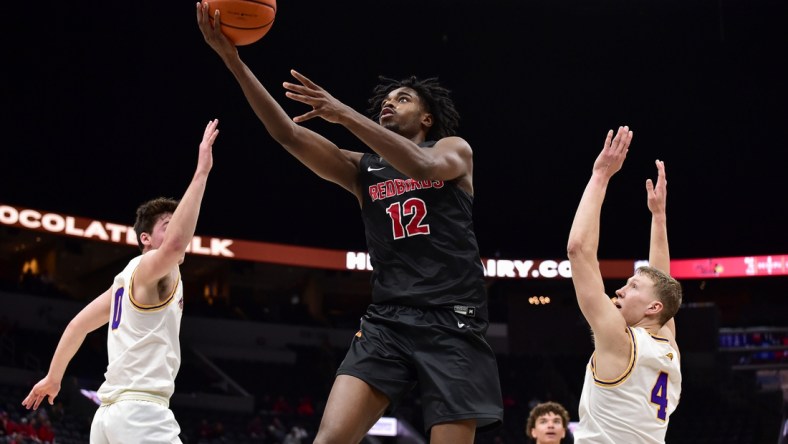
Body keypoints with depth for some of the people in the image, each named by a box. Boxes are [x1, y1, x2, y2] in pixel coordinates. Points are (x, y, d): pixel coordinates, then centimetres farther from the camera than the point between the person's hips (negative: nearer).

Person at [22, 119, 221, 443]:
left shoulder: (128, 278, 22)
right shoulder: (149, 268, -4)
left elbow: (78, 324, 25)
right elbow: (175, 244, -28)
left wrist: (53, 377, 35)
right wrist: (201, 173, -27)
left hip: (110, 412, 10)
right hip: (141, 410, -10)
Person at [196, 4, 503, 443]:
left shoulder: (455, 149, 10)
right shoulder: (362, 168, 18)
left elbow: (422, 166, -15)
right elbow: (289, 135, 4)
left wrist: (343, 114, -23)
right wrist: (233, 61, -7)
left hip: (452, 321, -2)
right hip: (387, 320, 3)